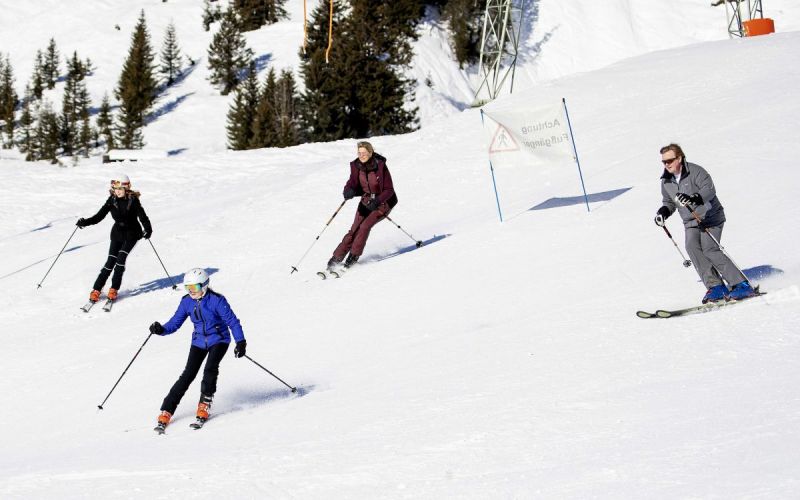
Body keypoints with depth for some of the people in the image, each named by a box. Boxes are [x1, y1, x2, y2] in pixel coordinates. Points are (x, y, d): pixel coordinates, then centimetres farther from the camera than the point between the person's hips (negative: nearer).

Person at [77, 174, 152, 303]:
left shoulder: (133, 200, -13)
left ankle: (114, 289, -9)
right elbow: (99, 216, -7)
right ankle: (96, 290, -2)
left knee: (121, 257, -18)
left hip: (132, 232, -2)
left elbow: (142, 216, -17)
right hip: (118, 232, 3)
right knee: (111, 261, -6)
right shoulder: (112, 200, -5)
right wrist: (85, 222, -21)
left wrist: (148, 230, -32)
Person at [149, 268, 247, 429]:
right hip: (199, 341, 3)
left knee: (210, 369, -25)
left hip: (219, 340, -3)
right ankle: (166, 411, -6)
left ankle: (205, 404, -5)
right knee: (188, 375, -6)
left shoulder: (217, 300, -18)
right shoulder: (187, 302, -4)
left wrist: (241, 342, -22)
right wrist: (161, 329, -21)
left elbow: (232, 321, -15)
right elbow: (175, 322, -1)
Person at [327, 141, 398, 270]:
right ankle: (337, 257, -3)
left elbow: (389, 190, -17)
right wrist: (348, 192, -32)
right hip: (366, 202, 4)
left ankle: (354, 255, -10)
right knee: (354, 230, -7)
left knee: (365, 226, -22)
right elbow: (351, 184, -7)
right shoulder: (356, 166, -7)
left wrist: (377, 201, -33)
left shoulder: (380, 166, -20)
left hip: (383, 202, -4)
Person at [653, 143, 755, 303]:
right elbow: (669, 202, 21)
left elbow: (709, 190, -29)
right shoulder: (666, 181, 6)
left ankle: (742, 285, -19)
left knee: (709, 249, -23)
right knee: (692, 247, -22)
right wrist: (663, 212, -1)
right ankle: (716, 287, -22)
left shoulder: (695, 171, -15)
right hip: (691, 223, 6)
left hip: (711, 218, -6)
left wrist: (694, 198, -47)